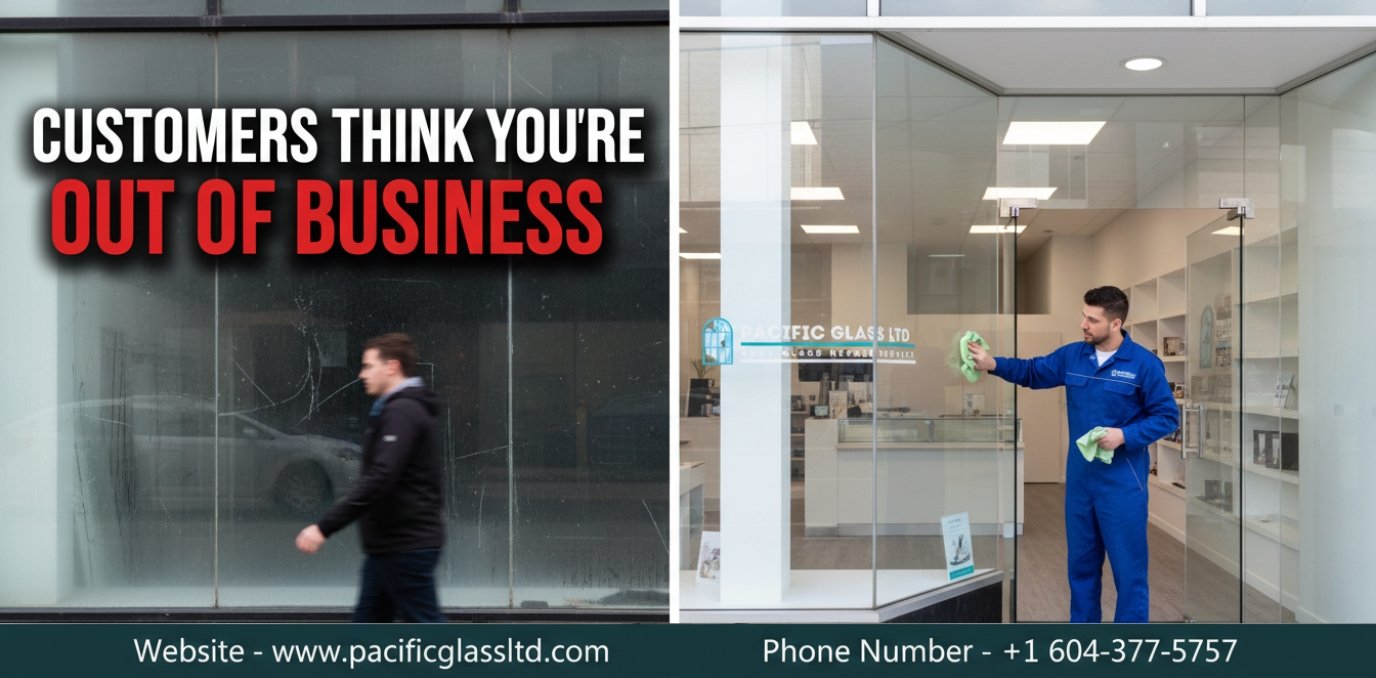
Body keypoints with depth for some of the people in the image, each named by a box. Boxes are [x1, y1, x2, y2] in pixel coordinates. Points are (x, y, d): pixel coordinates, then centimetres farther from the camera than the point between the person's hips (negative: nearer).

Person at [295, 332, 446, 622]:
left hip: (406, 546, -10)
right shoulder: (408, 409, 16)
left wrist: (324, 527, -28)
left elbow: (378, 480, -27)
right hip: (391, 544, 10)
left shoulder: (401, 413, -17)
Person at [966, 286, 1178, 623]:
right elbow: (1032, 372, 13)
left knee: (1127, 564, 2)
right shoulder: (1072, 355, 3)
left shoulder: (1144, 364, -11)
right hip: (1080, 476, 5)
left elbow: (1167, 416, -8)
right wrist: (992, 364, -4)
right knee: (1081, 560, 16)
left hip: (1122, 481, -5)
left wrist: (1125, 435, -20)